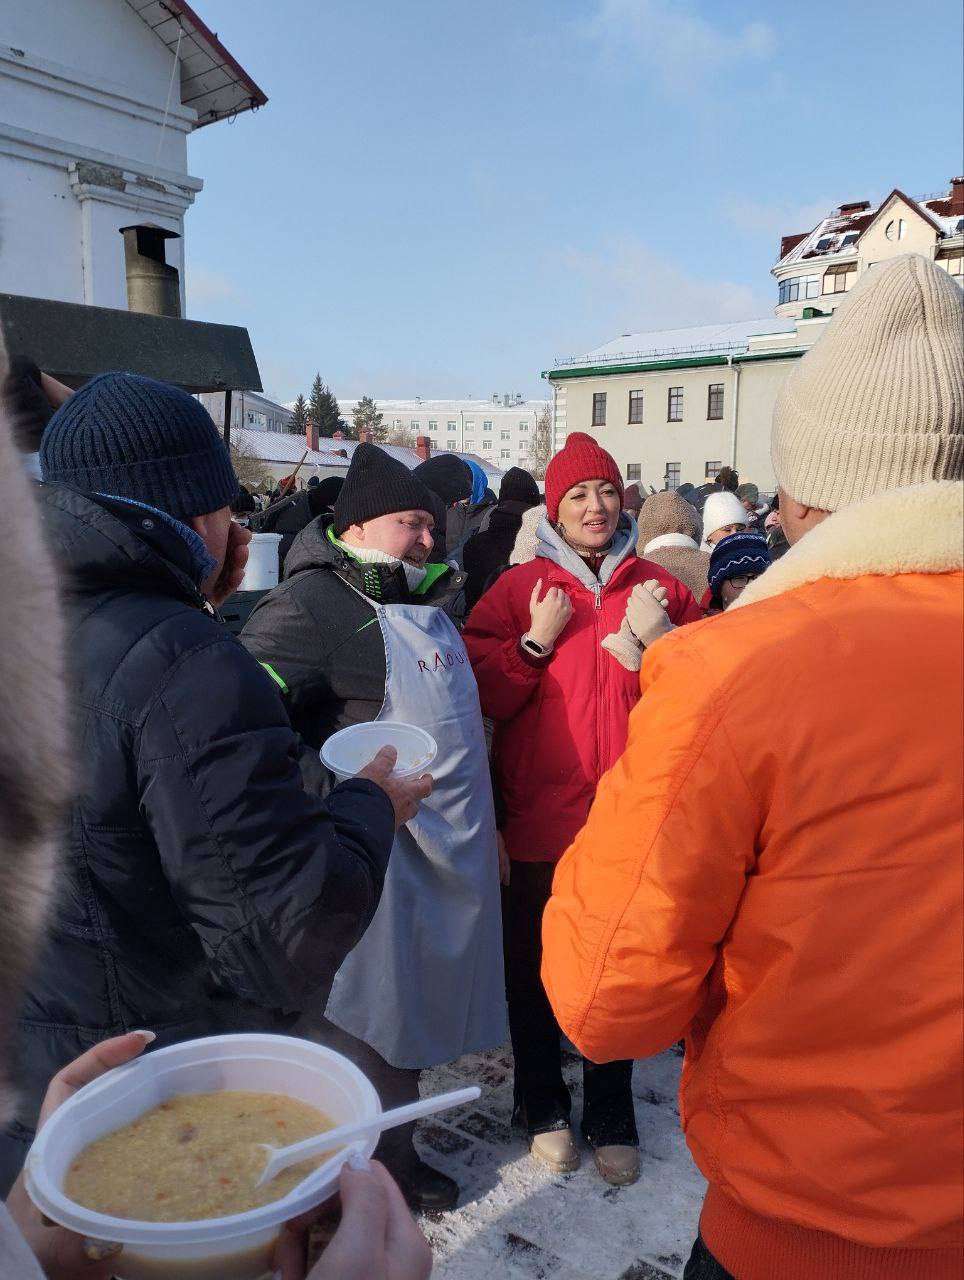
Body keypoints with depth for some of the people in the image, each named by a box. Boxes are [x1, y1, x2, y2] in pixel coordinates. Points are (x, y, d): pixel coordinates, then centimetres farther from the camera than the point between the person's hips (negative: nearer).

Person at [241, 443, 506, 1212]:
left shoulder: (425, 606, 15)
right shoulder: (312, 603, -14)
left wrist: (481, 824, 25)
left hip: (442, 854, 9)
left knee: (408, 1009, 21)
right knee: (355, 1020, 5)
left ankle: (395, 1155, 40)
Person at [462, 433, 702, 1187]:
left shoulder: (657, 589, 4)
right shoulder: (519, 589, -1)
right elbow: (481, 692, -6)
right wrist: (533, 642, -19)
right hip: (540, 813, -1)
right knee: (535, 969, 15)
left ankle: (612, 1116, 35)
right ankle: (543, 1105, 37)